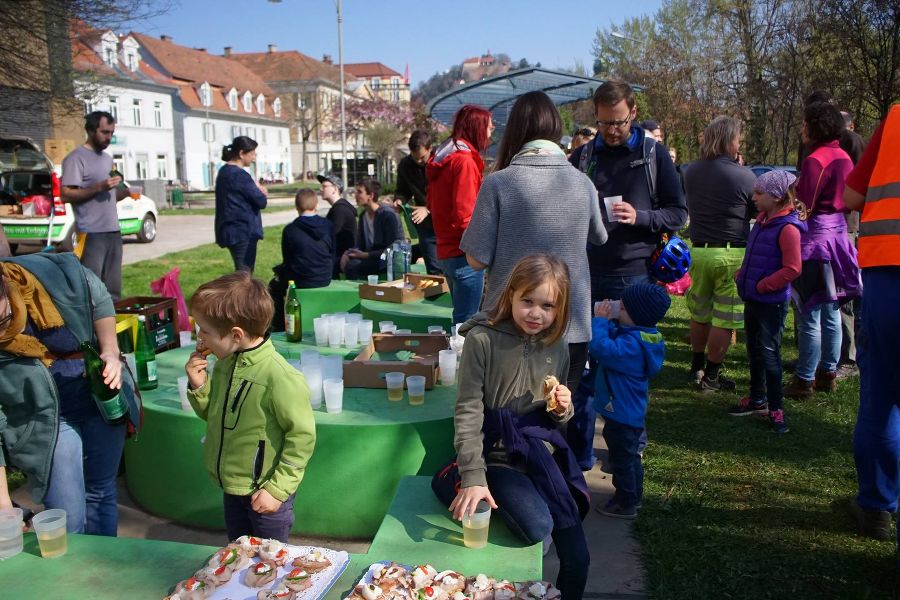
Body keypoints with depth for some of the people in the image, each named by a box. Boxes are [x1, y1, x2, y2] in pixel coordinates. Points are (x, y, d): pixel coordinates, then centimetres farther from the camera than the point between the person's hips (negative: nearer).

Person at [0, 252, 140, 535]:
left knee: (101, 494, 19)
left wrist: (110, 352, -16)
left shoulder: (56, 273, -24)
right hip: (46, 421, -2)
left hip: (103, 399, 2)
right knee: (67, 522, -5)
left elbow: (99, 300, -2)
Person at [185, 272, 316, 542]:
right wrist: (198, 387, -8)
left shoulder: (280, 378, -27)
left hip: (265, 492, -7)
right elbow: (213, 415, 12)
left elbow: (302, 436, -21)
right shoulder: (225, 363, -3)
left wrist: (277, 489, -18)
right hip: (232, 486, 8)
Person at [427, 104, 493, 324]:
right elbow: (464, 215, -19)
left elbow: (432, 205, 21)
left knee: (460, 317, 18)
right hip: (464, 255, -10)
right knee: (466, 322, -5)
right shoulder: (465, 160, -14)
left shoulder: (442, 157, 14)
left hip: (446, 251, 10)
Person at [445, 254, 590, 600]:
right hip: (498, 452, -4)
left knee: (578, 558, 0)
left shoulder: (557, 348, 3)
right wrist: (473, 477, -20)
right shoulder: (483, 339, -13)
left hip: (543, 451, 5)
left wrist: (563, 410, -9)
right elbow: (468, 411, -14)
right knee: (538, 527, -27)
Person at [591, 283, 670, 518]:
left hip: (621, 413, -10)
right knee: (630, 456, 23)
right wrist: (608, 321, -5)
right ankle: (633, 497, 38)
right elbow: (614, 341, 12)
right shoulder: (640, 336, 2)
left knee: (622, 459, 5)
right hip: (632, 411, 10)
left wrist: (600, 321, -28)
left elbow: (603, 349, -39)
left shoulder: (632, 344, -29)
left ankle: (625, 504, 18)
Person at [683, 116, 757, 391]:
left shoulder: (691, 171, 2)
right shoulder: (744, 176, -13)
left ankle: (697, 366, 31)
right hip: (732, 254, -5)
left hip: (698, 251, 5)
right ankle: (710, 376, 11)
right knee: (723, 319, 5)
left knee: (699, 313, 19)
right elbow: (759, 212, 0)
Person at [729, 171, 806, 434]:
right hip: (752, 298, 9)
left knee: (769, 352, -3)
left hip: (772, 302, -9)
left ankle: (776, 408, 9)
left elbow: (792, 269, -22)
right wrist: (742, 273, 8)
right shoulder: (762, 220, 9)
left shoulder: (788, 228, -18)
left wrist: (762, 286, -18)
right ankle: (757, 398, 31)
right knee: (754, 350, 17)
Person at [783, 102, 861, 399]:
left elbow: (803, 206, -15)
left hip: (816, 238, -9)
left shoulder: (815, 160, -15)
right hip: (838, 232, 9)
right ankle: (827, 373, 24)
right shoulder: (843, 157, 11)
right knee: (831, 310, 14)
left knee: (810, 313, -5)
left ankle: (804, 381, 1)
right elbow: (849, 199, 18)